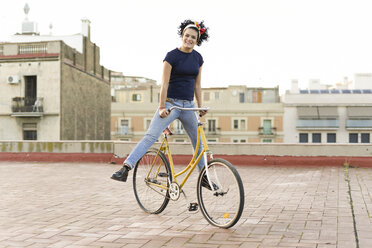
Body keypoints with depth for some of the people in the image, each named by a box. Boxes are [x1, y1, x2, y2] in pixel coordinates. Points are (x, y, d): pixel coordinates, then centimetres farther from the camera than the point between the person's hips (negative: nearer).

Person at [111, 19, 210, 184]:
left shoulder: (198, 58, 8)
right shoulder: (172, 56, -7)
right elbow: (164, 83, -11)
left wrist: (200, 107, 12)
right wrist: (161, 107, -15)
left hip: (188, 106, 5)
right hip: (171, 103, -5)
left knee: (198, 142, 11)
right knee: (150, 136, -17)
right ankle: (125, 168, -23)